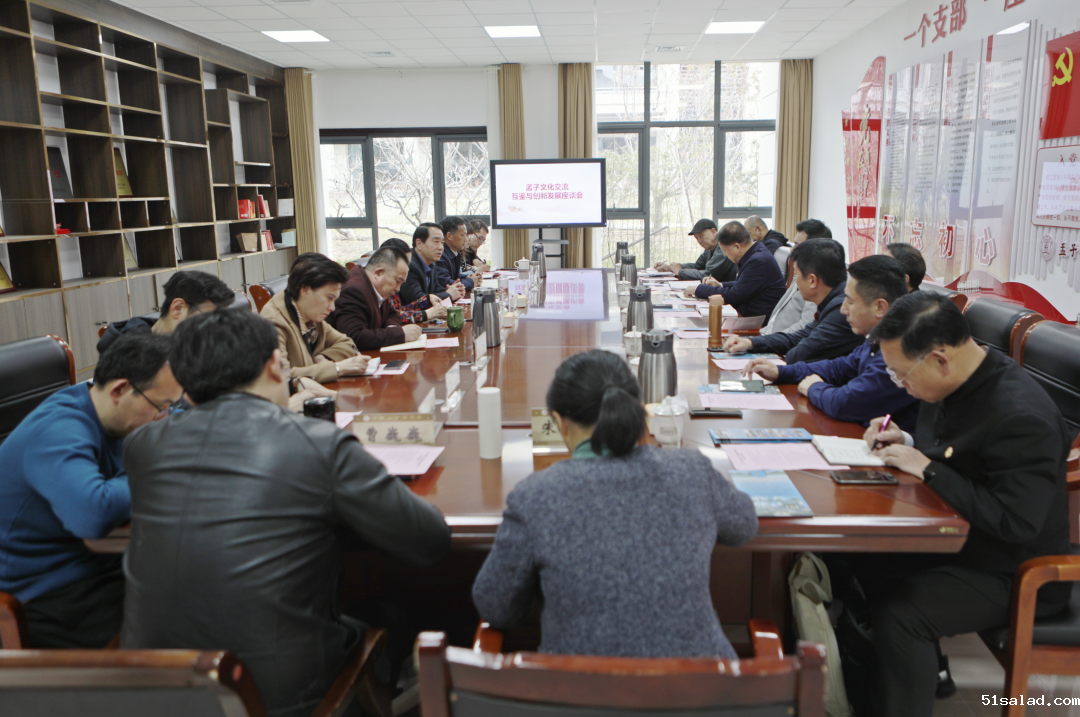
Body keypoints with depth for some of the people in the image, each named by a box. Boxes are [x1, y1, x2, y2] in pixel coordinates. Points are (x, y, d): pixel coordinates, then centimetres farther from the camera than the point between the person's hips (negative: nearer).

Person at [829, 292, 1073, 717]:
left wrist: (927, 469, -28)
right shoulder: (957, 381, -1)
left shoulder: (1023, 418, -30)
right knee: (853, 561, 2)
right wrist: (905, 442, -4)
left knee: (898, 615, -27)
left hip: (1012, 574, -9)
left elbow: (1016, 523, -32)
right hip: (950, 536, 9)